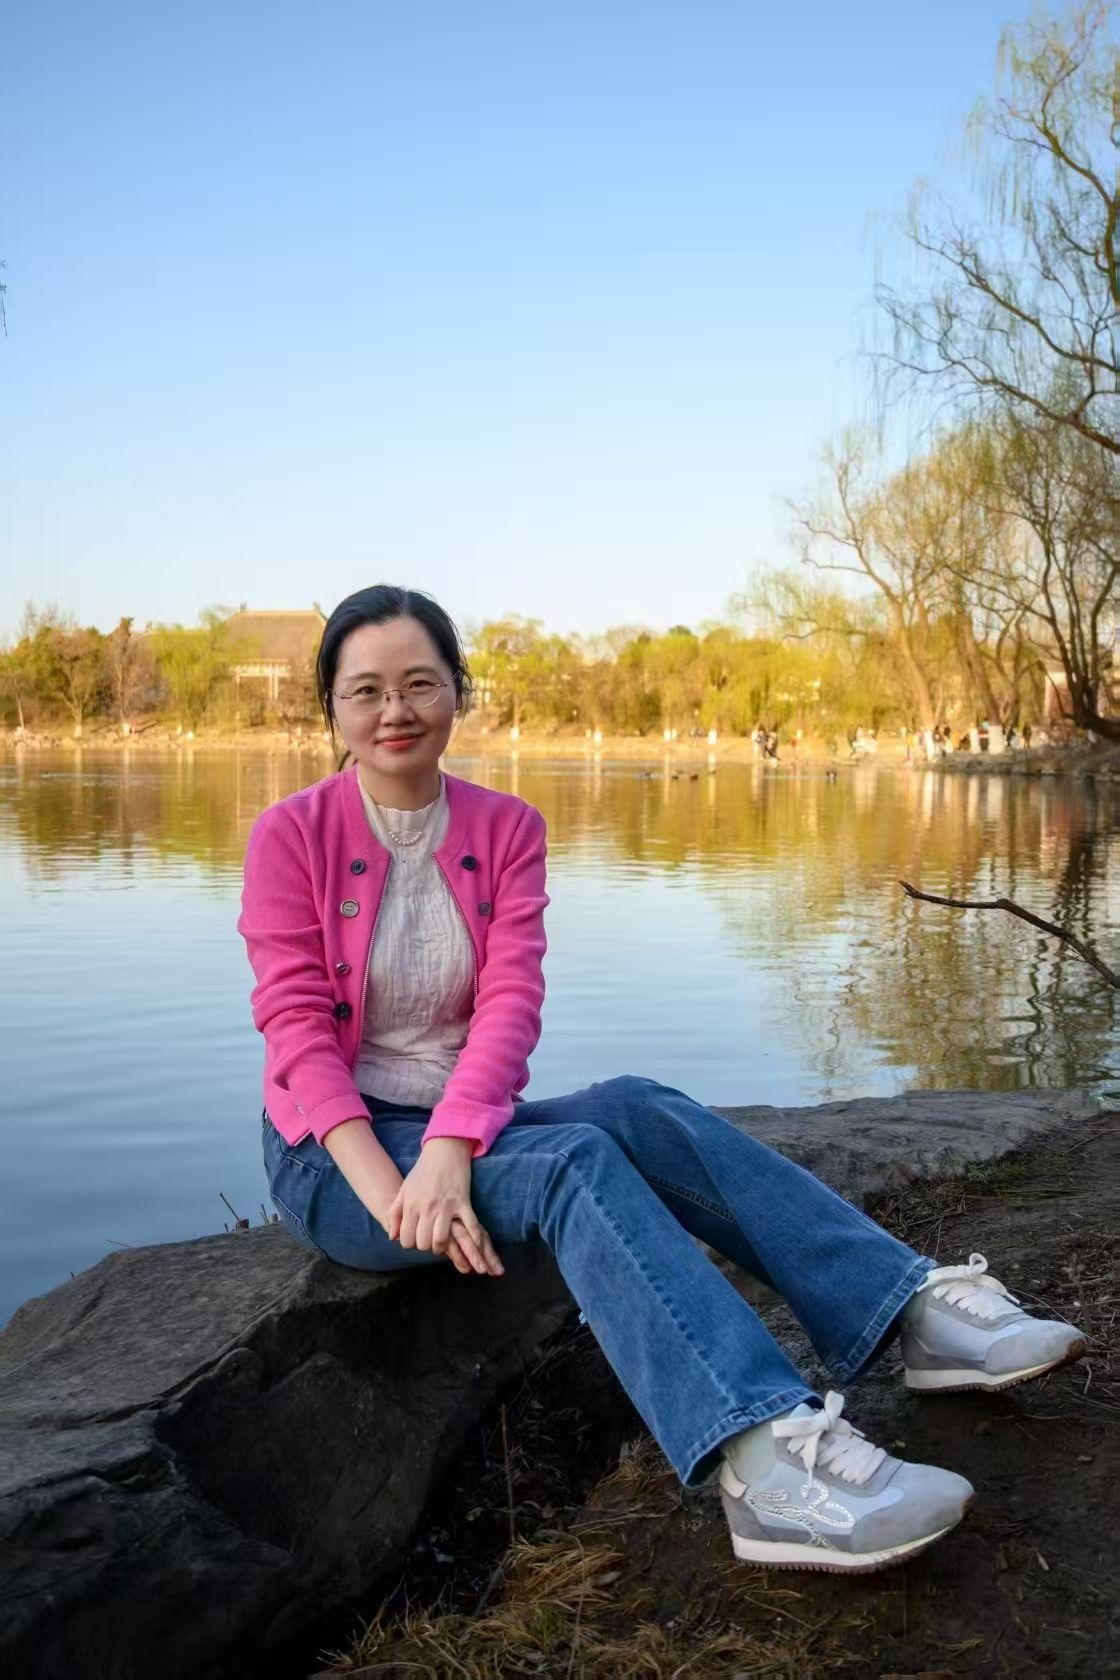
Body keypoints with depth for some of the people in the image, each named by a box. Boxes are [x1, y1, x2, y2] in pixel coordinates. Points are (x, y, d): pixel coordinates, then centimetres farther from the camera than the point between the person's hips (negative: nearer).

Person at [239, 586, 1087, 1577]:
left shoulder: (507, 829, 2)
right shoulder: (289, 837, -6)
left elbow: (510, 1004, -10)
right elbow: (297, 1025, -14)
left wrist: (449, 1151, -28)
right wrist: (387, 1188, -28)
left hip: (463, 1130, 4)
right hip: (334, 1154, -4)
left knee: (640, 1111, -25)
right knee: (573, 1160, -32)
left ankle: (917, 1312, -26)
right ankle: (763, 1460, -46)